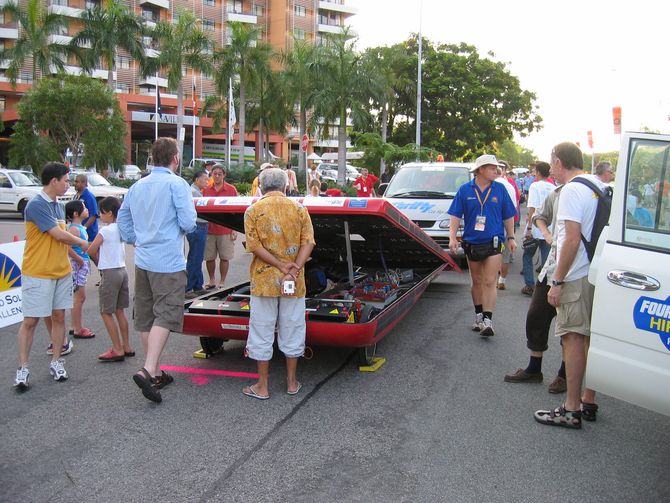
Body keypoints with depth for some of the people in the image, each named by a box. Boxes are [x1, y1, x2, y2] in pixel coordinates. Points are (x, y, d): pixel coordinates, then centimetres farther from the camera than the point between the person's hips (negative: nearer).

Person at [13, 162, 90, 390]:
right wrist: (81, 242, -2)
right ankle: (22, 369, 7)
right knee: (30, 320, -1)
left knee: (59, 316, 9)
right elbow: (59, 235, -17)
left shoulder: (59, 206, 11)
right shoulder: (36, 205, -15)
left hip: (62, 271, 7)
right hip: (37, 274, -7)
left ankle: (56, 361, 20)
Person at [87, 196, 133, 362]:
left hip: (110, 273, -8)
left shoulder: (105, 231, -13)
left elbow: (90, 251, -10)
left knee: (106, 312, -1)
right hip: (122, 270, 8)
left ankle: (118, 350, -1)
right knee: (119, 311, 14)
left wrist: (99, 257, 11)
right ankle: (126, 347, 18)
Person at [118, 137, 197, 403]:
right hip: (168, 263, -7)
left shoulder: (137, 186, 12)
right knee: (165, 316, -5)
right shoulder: (176, 184, -9)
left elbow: (122, 219, 17)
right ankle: (148, 371, -18)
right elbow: (188, 222, -14)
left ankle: (156, 373, 22)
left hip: (142, 261, 7)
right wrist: (186, 228, 8)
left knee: (145, 318, 12)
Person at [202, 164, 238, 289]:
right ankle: (212, 281, 23)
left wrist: (234, 230, -4)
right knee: (209, 257, 8)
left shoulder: (231, 189, 0)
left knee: (224, 257, 4)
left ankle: (222, 282, 15)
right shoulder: (206, 190, 7)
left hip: (225, 230, -2)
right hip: (209, 229, 2)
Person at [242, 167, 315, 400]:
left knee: (262, 332, 7)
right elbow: (308, 242, -7)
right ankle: (292, 383, 22)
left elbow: (255, 246, -11)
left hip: (264, 280, -2)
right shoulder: (299, 209, 3)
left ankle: (262, 386, 14)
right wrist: (293, 270, -14)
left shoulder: (253, 210, -2)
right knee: (292, 331, 12)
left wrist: (283, 266, -12)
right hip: (295, 281, 2)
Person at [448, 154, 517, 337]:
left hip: (493, 242, -2)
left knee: (489, 282, -9)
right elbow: (456, 216, 0)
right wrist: (452, 237, -10)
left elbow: (508, 217, 9)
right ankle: (478, 316, 27)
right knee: (476, 282, 14)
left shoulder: (500, 189, 1)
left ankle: (487, 321, -10)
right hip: (471, 243, 2)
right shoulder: (465, 190, 0)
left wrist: (511, 238, 7)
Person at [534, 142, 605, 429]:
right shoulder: (600, 187, 13)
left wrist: (557, 281, -18)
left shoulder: (572, 190, -14)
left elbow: (573, 239, -21)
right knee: (592, 338, 14)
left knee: (573, 338, -4)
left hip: (578, 277, -9)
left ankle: (572, 410, 1)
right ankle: (588, 402, 25)